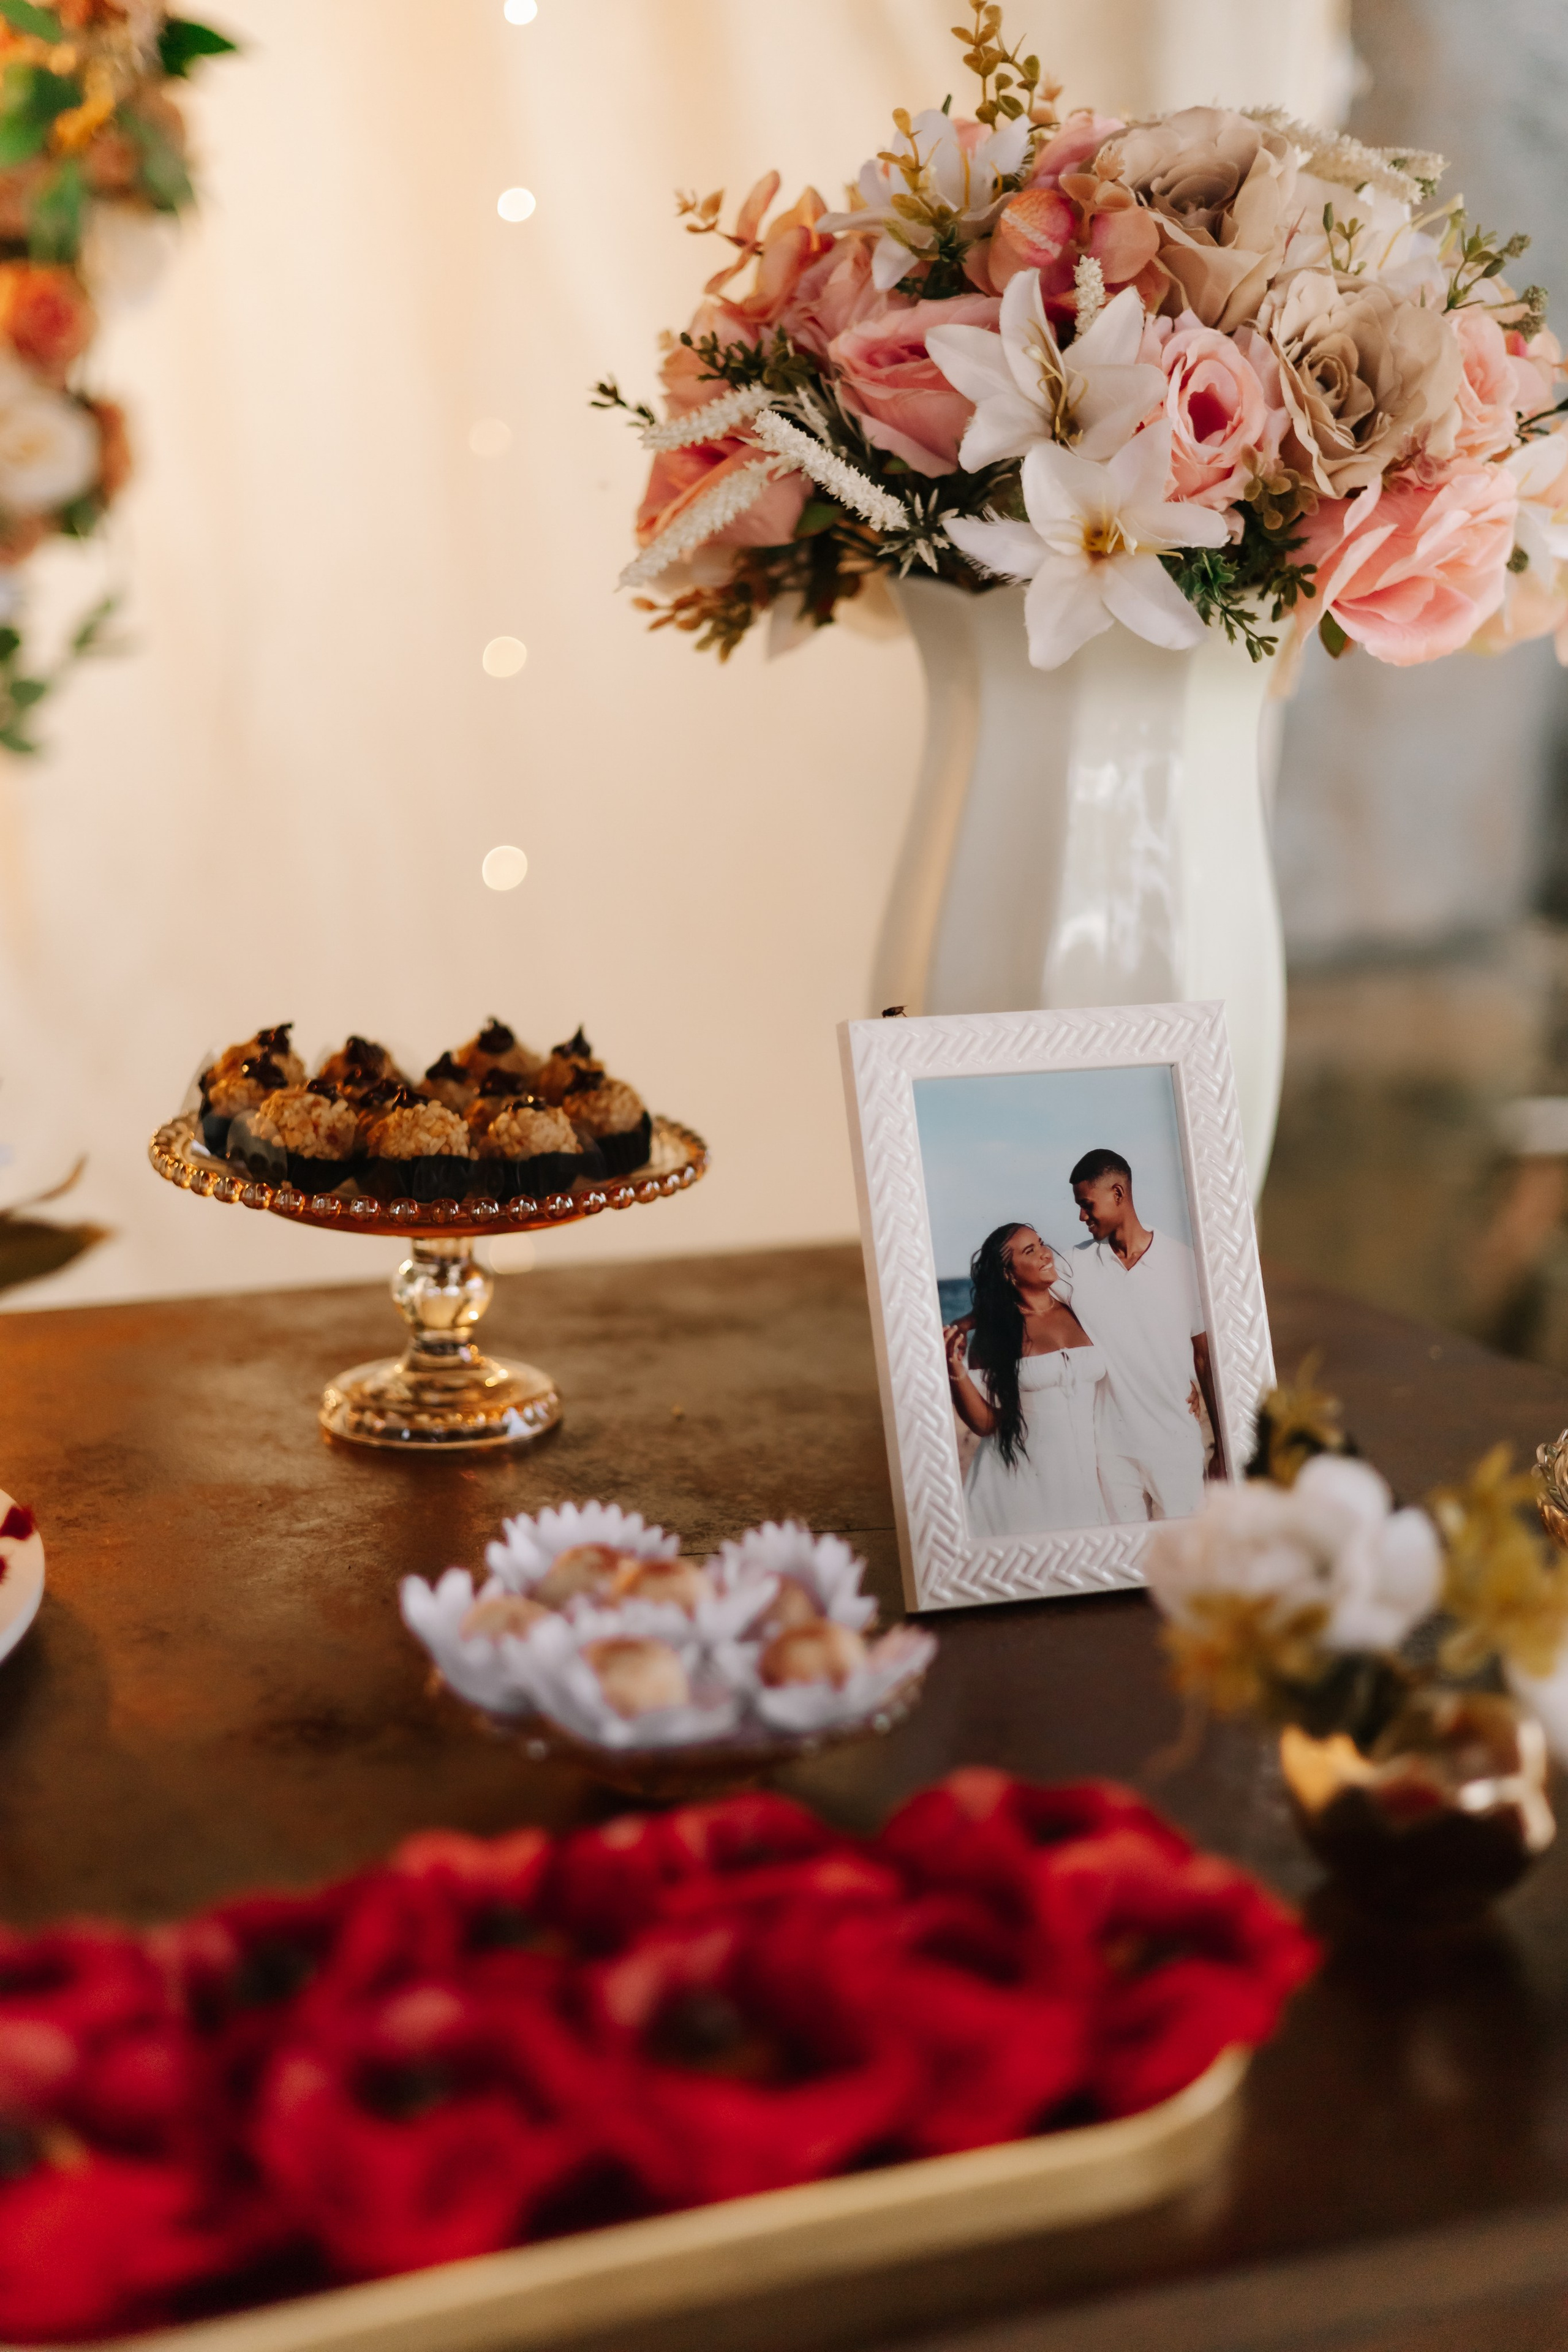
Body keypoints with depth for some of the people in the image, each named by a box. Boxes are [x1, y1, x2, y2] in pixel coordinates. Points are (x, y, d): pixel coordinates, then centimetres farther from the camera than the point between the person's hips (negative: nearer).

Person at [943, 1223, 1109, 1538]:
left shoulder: (1077, 1311, 4)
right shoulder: (992, 1334, -5)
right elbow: (985, 1423, -7)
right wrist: (956, 1370, -18)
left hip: (1083, 1474, 3)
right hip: (1020, 1479, -3)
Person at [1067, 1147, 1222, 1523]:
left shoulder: (1183, 1262, -1)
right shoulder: (1075, 1264, 4)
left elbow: (1205, 1357, 2)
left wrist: (1222, 1446, 2)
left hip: (1176, 1443, -2)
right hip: (1111, 1446, 2)